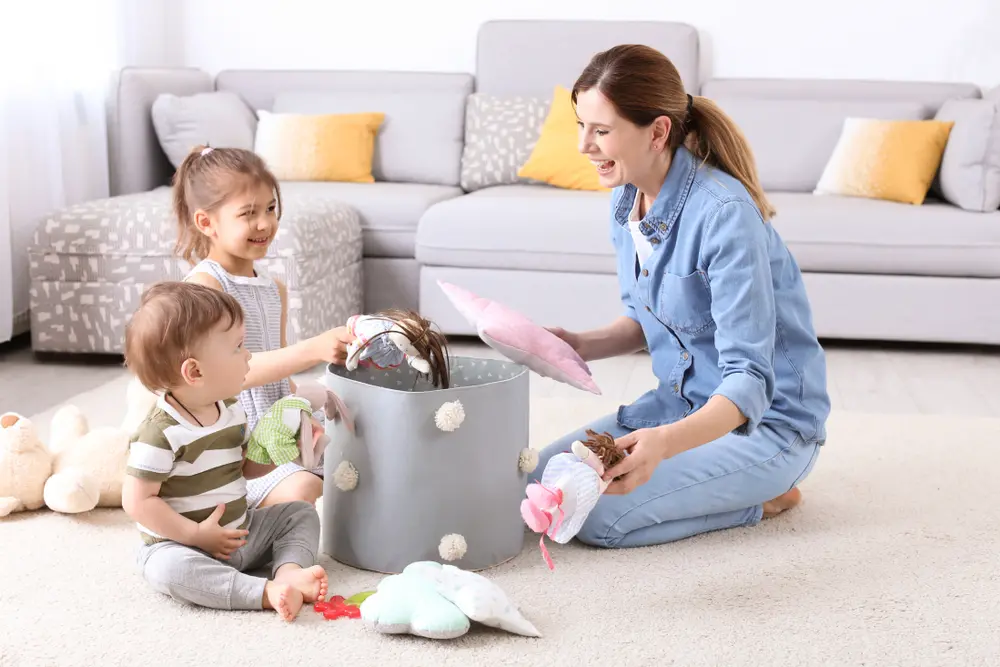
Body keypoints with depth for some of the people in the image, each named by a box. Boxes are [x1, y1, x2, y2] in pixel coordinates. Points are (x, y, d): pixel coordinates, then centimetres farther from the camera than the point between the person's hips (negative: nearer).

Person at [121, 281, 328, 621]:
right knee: (169, 566, -37)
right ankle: (267, 592, -40)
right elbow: (138, 501, -22)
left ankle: (288, 571, -21)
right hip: (183, 543, -7)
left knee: (301, 513, 5)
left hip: (239, 532, 8)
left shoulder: (231, 410, 2)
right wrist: (197, 535, -24)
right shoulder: (161, 433, -23)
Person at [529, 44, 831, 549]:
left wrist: (667, 442, -48)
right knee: (537, 483, 0)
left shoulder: (724, 214, -27)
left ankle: (763, 498, 0)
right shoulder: (626, 201, -1)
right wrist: (584, 345, -6)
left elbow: (750, 379, -31)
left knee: (595, 517, -22)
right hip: (680, 402, 8)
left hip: (766, 420, -8)